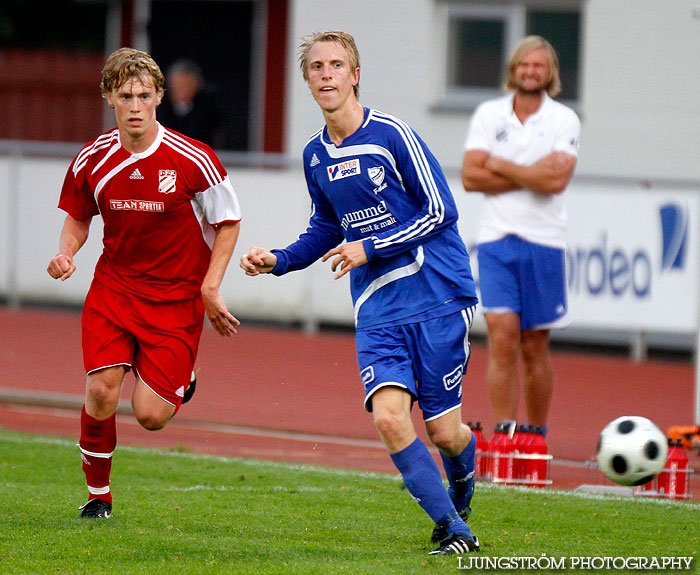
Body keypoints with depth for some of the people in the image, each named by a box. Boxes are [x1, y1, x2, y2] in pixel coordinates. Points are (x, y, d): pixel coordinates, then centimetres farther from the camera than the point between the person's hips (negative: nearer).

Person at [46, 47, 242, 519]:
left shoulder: (194, 161, -14)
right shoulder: (92, 161, -5)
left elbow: (228, 221, -2)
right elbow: (79, 216, 14)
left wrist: (210, 288, -9)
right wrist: (66, 253, -7)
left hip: (177, 298, -2)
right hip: (113, 288, 2)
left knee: (150, 416, -8)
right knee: (101, 393, -15)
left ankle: (178, 380, 30)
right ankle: (98, 494, 8)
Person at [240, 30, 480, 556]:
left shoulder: (391, 135, -10)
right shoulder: (315, 156, 10)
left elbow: (441, 211, -10)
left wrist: (371, 248, -14)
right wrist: (279, 260, 9)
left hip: (437, 298, -5)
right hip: (377, 310, 5)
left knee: (443, 431, -2)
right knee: (389, 417, -17)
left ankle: (461, 491, 34)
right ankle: (455, 530, -5)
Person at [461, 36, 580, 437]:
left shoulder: (564, 120, 0)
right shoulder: (489, 114, 7)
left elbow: (556, 180, -14)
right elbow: (470, 177, -3)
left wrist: (501, 166, -7)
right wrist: (531, 176, -8)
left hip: (543, 242, -1)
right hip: (496, 239, 1)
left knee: (534, 348, 4)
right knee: (502, 336, -12)